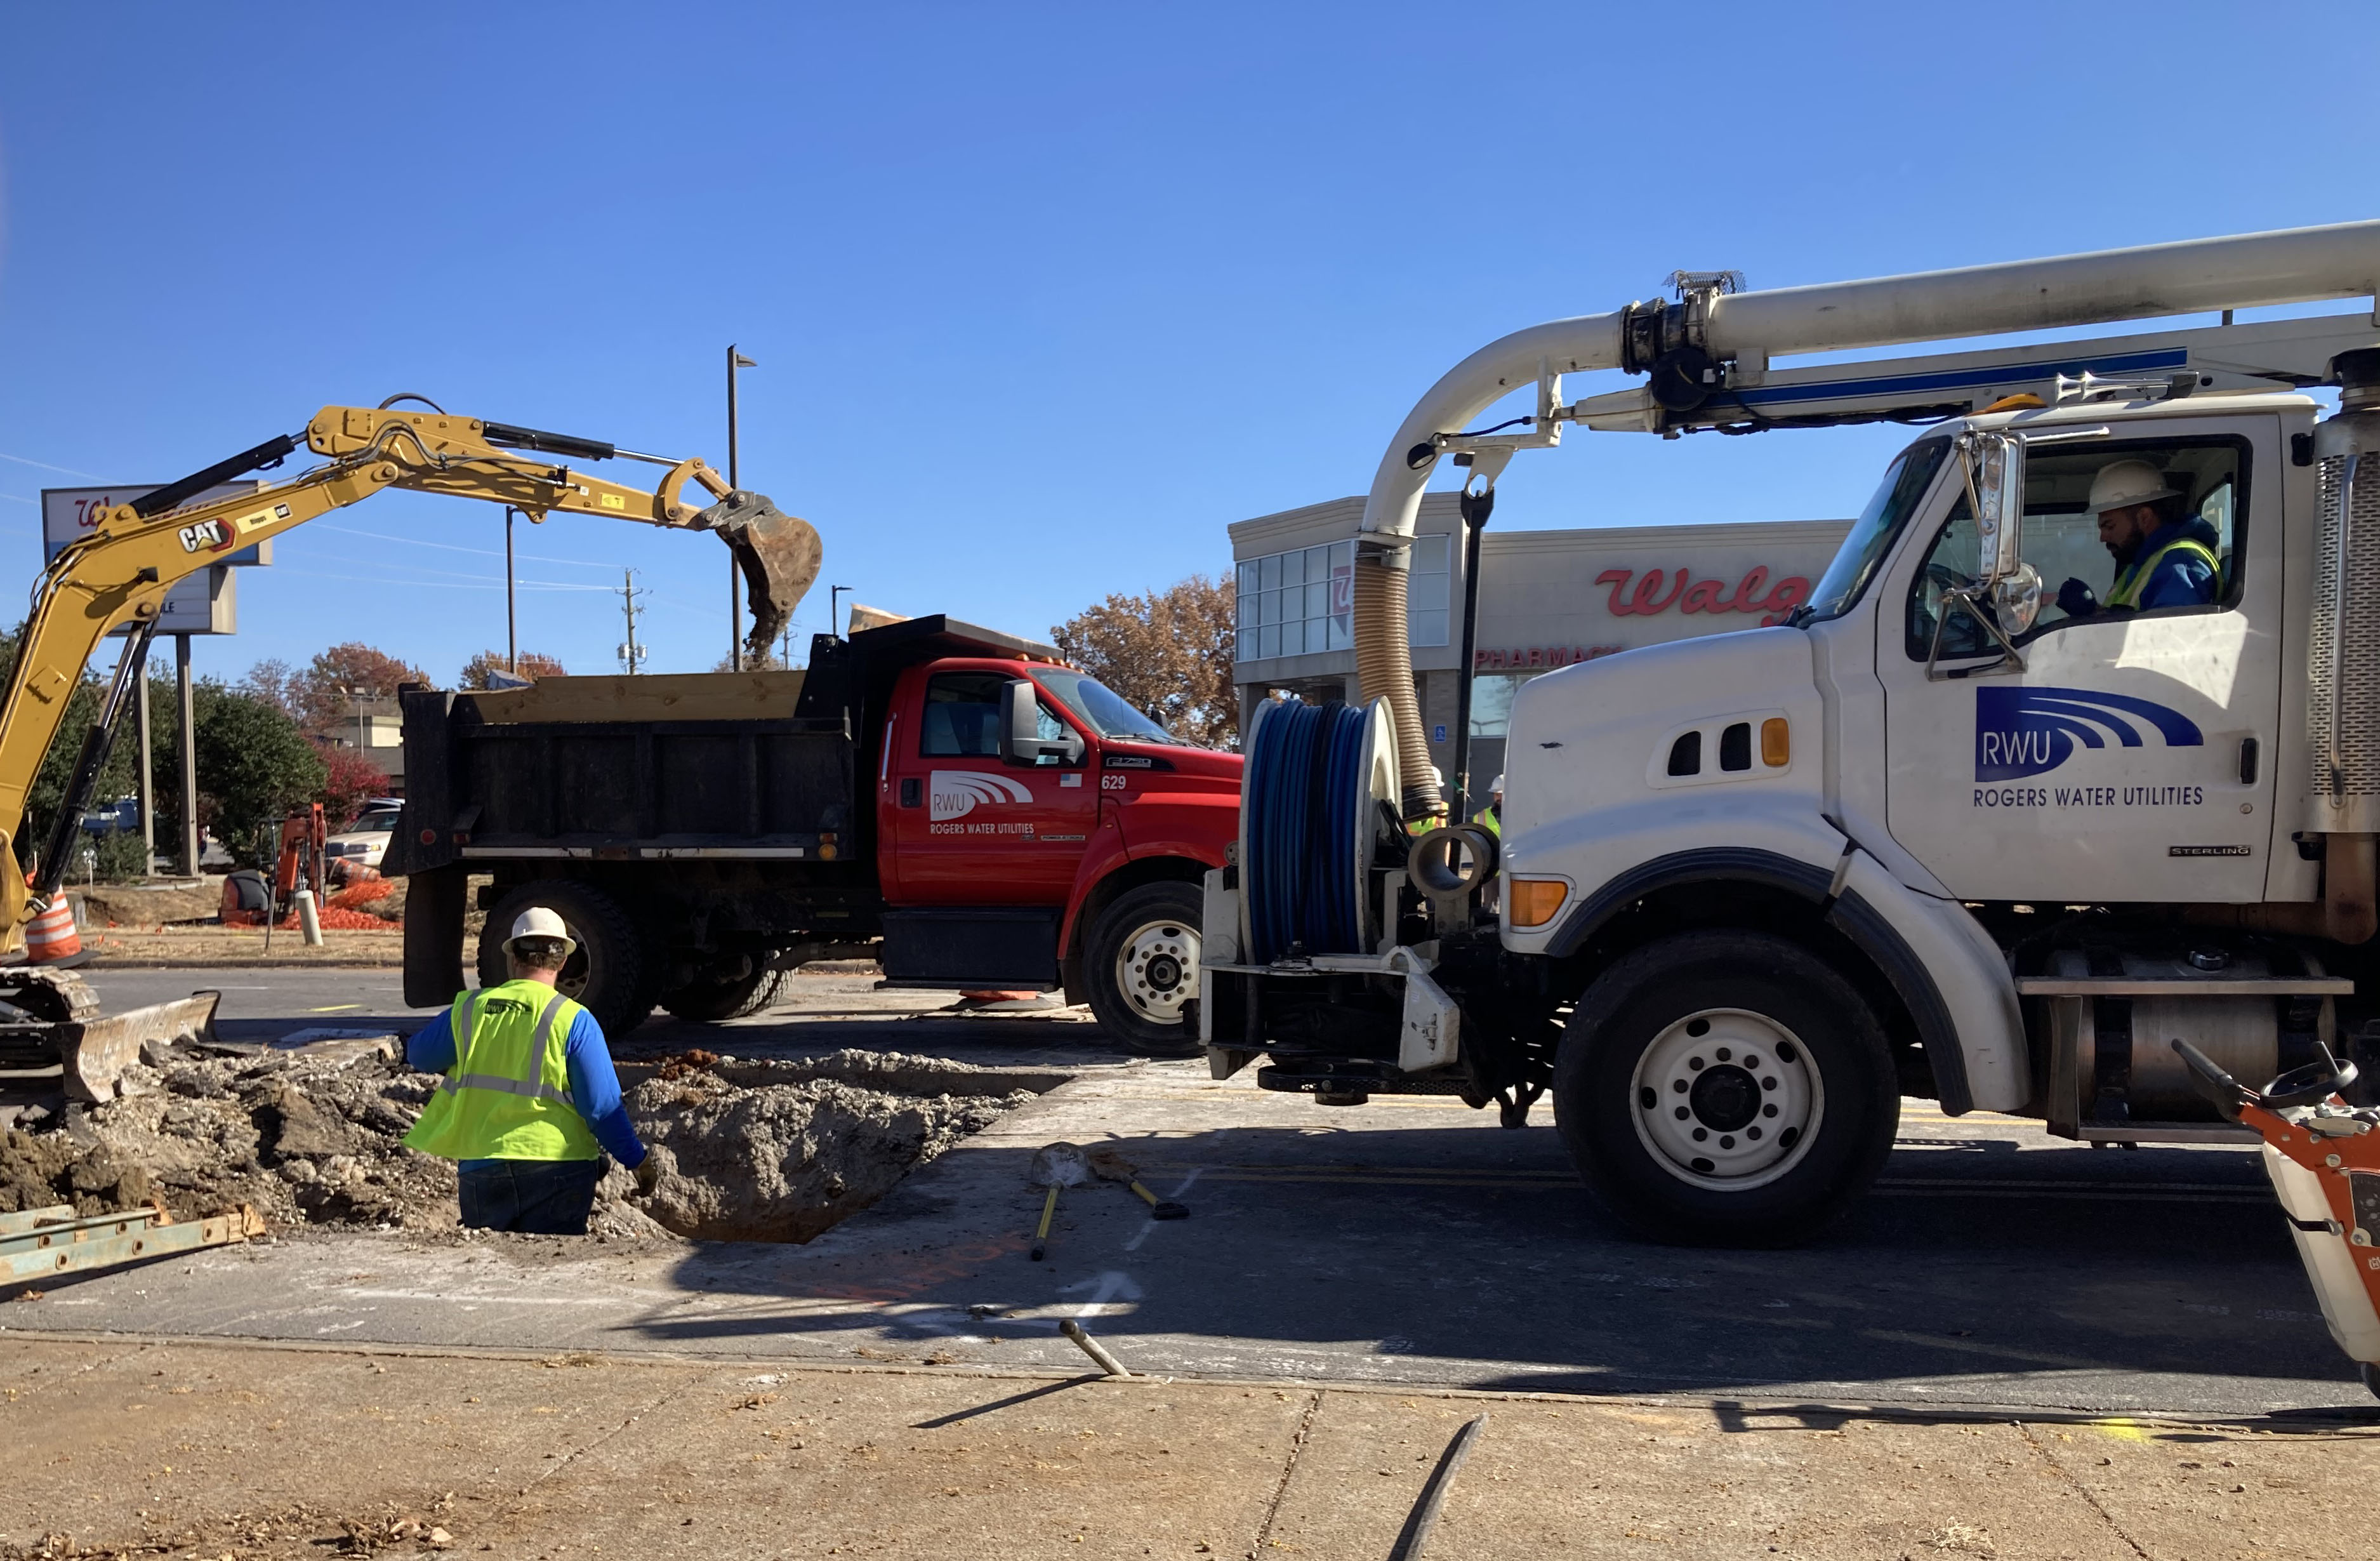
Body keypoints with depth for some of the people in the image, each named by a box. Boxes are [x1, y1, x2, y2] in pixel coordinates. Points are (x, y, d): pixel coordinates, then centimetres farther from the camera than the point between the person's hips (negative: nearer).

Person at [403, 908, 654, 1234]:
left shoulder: (469, 1008, 3)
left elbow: (418, 1054, 20)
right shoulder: (573, 1020, -9)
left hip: (480, 1168, 3)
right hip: (557, 1168, -3)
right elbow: (602, 1107, -9)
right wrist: (638, 1160, 2)